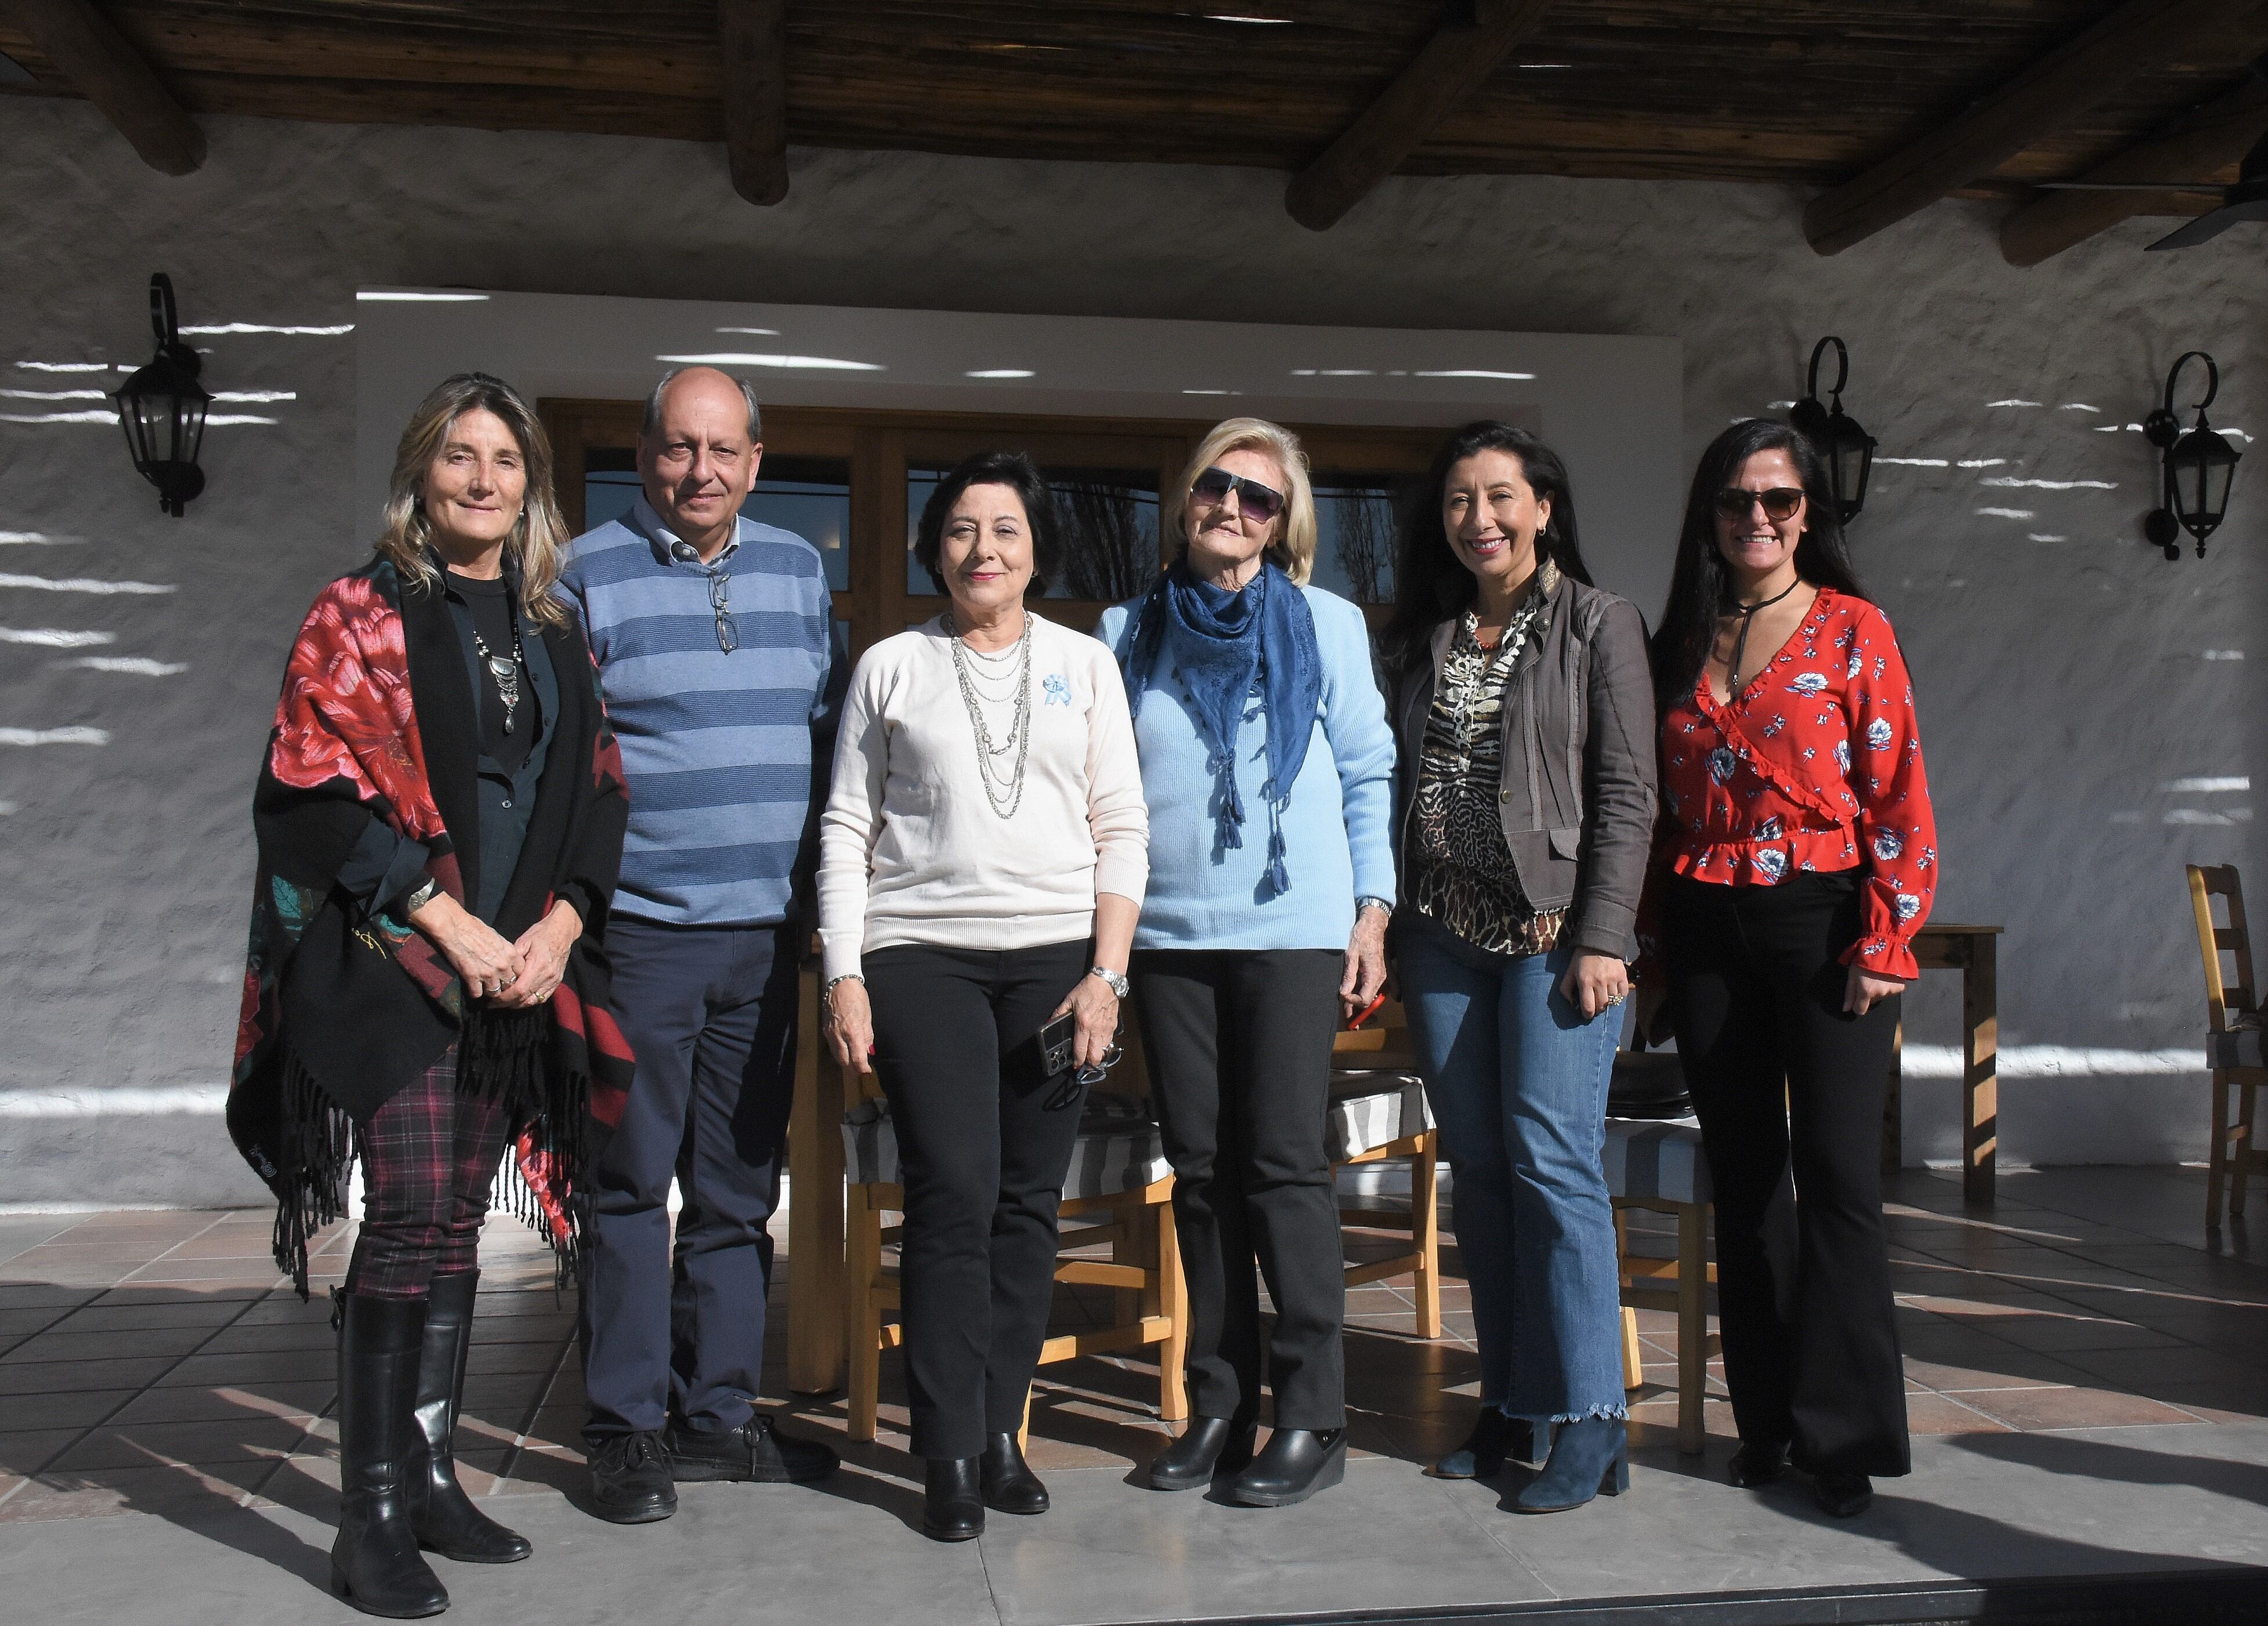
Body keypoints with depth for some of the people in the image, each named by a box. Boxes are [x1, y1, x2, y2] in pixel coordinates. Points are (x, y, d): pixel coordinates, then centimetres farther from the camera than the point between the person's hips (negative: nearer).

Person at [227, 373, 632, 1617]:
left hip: (520, 967, 5)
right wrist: (454, 924, -14)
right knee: (410, 1221, -10)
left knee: (458, 1225, 9)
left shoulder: (553, 635, 14)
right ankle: (370, 1517, -1)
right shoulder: (363, 614, -1)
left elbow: (598, 794, 11)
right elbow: (319, 789, -9)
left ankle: (429, 1477, 19)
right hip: (394, 959, -5)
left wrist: (560, 925, -5)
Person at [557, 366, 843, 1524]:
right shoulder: (586, 575, -1)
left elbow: (828, 733, 18)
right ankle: (625, 1429, 12)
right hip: (638, 933, -4)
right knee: (627, 1187, 1)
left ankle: (718, 1414, 21)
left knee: (740, 1188, 10)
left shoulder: (797, 570, 13)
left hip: (767, 931, 5)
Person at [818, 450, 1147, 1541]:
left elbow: (1122, 829, 8)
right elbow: (846, 828, 8)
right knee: (953, 1193, -9)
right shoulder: (891, 667, 11)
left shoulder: (1083, 662, 12)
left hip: (1057, 956, 1)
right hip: (921, 954, -1)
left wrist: (1107, 971, -2)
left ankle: (1001, 1432, 15)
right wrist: (844, 977, -1)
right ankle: (950, 1455, 2)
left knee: (1029, 1202, 2)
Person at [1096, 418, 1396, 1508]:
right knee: (1200, 1170, 6)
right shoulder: (1129, 630, 11)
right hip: (1168, 931, 3)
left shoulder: (1325, 624, 5)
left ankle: (1313, 1419, 4)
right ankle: (1219, 1407, 16)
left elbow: (1369, 774, 6)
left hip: (1293, 928, -3)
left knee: (1283, 1163, -5)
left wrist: (1373, 911, -2)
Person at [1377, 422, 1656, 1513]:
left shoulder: (1600, 627, 1)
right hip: (1444, 934, 5)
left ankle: (1586, 1420, 0)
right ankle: (1510, 1406, 17)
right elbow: (1394, 784, 14)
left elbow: (1626, 796, -5)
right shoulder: (1421, 638, 15)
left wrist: (1602, 938, -12)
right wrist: (1384, 929, 8)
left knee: (1551, 1160, -9)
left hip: (1553, 931, -5)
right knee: (1478, 1168, 7)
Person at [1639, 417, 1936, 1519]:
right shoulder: (1681, 644, 12)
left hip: (1821, 920, -4)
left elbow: (1897, 795, -5)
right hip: (1708, 931, 4)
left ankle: (1844, 1436, 4)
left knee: (1836, 1172, -7)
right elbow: (1661, 802, 13)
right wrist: (1661, 934, 7)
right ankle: (1767, 1419, 19)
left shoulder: (1852, 631, 0)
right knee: (1742, 1175, 9)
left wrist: (1883, 943, -11)